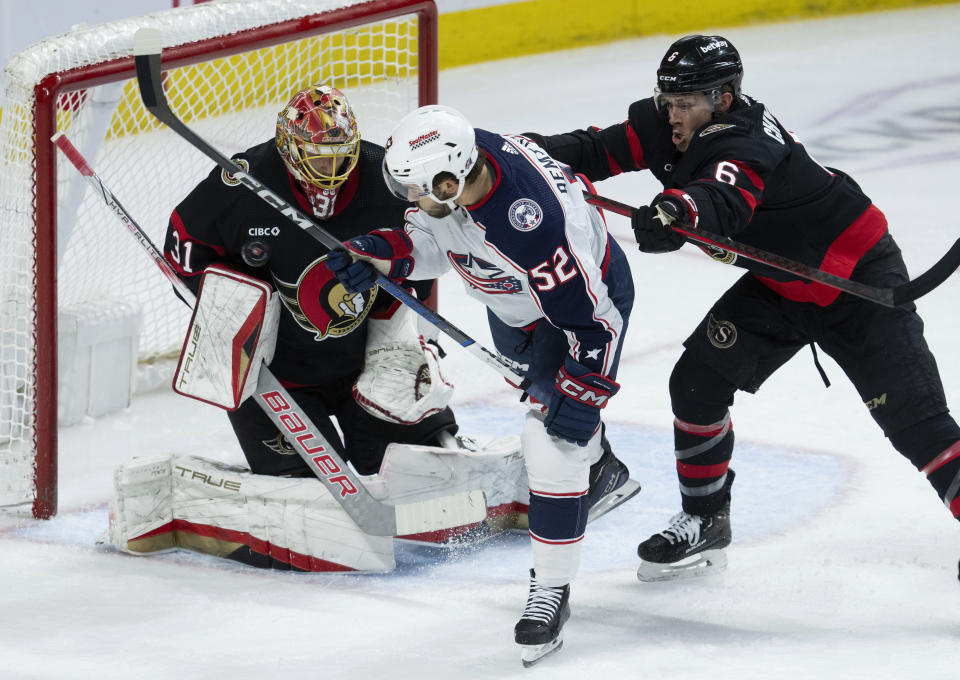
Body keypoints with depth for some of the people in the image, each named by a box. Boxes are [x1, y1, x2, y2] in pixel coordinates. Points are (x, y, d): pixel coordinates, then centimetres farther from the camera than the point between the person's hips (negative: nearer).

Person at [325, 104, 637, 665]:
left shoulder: (529, 227, -45)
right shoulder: (460, 156, -24)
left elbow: (593, 322, -35)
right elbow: (436, 238, -4)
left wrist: (583, 394, -30)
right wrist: (381, 252, -20)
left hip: (591, 294, -9)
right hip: (517, 303, 9)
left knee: (552, 442, -17)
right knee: (542, 387, 33)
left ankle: (553, 590, -5)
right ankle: (600, 470, 63)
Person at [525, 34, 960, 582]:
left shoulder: (747, 143, -34)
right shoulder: (668, 127, -10)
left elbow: (723, 201, -54)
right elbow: (598, 152, -5)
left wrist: (676, 212, -75)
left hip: (857, 278, -8)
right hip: (779, 284, 8)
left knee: (914, 419, -14)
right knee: (698, 381, -1)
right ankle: (705, 523, 13)